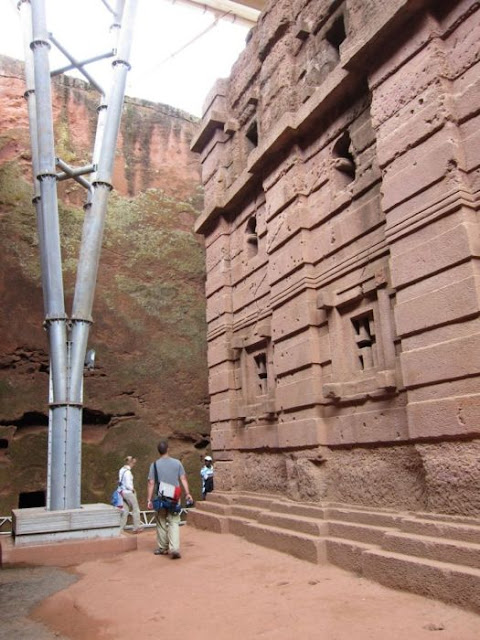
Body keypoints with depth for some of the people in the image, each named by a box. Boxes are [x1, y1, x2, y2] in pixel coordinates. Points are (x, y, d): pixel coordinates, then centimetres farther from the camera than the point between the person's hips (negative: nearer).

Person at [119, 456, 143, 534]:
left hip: (123, 492, 8)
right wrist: (132, 489, -6)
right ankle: (137, 528, 16)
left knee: (125, 511, 14)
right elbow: (128, 485, -24)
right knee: (135, 510, 7)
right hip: (129, 492, -8)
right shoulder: (127, 472, -22)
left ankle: (120, 528, 14)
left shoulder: (122, 470, 5)